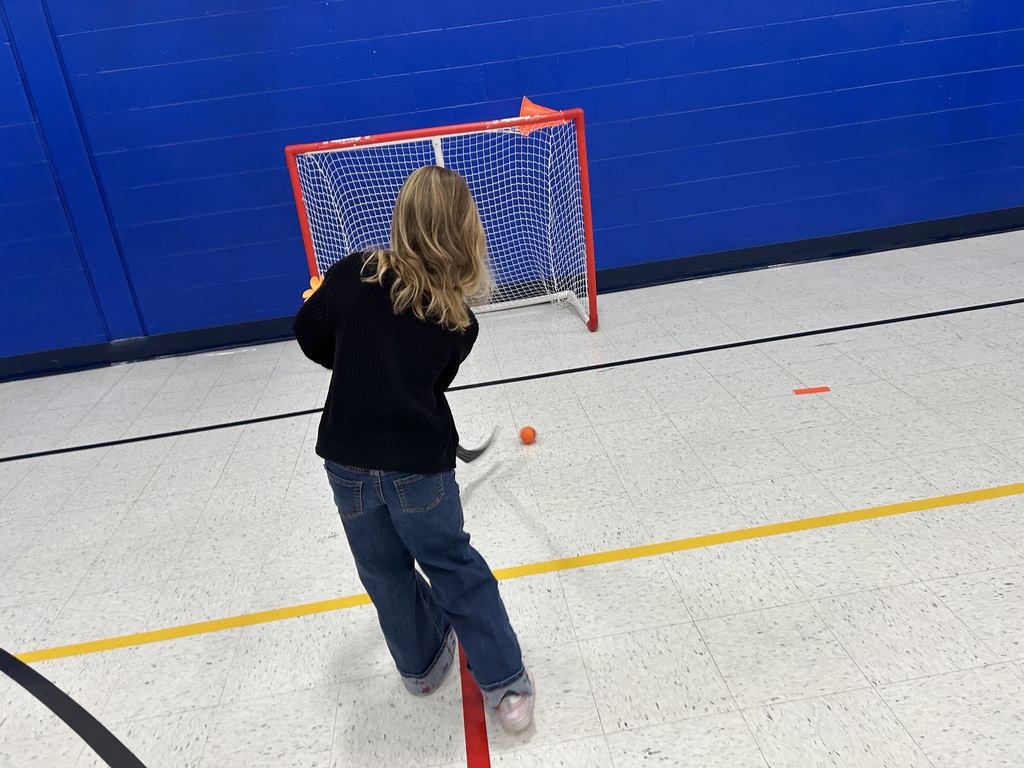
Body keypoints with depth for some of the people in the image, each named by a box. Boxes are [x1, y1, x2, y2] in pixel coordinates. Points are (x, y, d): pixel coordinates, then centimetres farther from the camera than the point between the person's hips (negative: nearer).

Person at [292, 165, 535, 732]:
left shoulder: (354, 275, -7)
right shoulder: (459, 321, -6)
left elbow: (310, 335, 6)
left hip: (347, 459, 2)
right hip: (419, 464, -1)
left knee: (385, 573, 21)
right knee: (455, 570, 16)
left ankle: (421, 664, 42)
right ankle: (505, 685, 24)